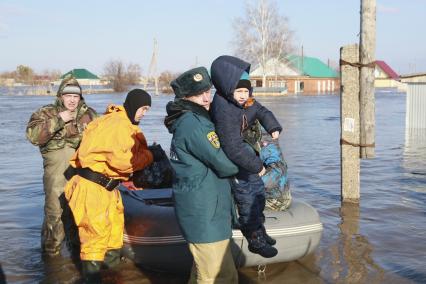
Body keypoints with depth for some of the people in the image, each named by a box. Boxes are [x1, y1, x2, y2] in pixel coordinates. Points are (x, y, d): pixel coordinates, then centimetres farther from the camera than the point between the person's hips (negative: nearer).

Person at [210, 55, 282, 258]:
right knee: (247, 203, 1)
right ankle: (255, 241, 20)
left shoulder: (245, 101, -6)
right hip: (235, 164, -9)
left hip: (248, 155, 9)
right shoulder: (224, 111, -33)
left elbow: (262, 112, 15)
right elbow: (233, 148, -34)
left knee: (259, 194, 21)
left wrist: (273, 128, -3)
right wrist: (257, 165, -25)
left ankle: (259, 230, 40)